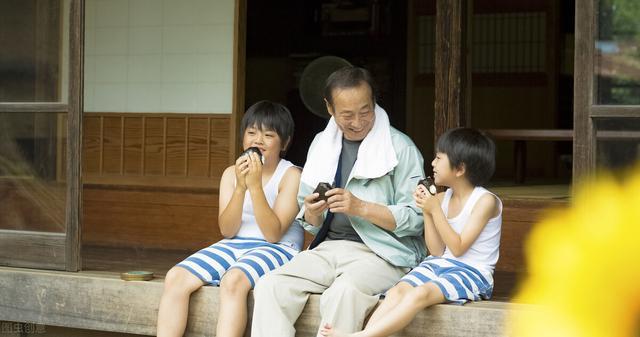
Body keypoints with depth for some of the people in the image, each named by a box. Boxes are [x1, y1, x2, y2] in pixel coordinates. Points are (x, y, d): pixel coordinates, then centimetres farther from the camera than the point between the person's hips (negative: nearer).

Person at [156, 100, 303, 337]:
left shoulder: (291, 176, -4)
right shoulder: (231, 174, 10)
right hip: (232, 246, 6)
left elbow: (273, 234, -13)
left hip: (276, 249, -6)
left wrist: (255, 186, -20)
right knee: (176, 277, -18)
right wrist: (240, 187, -15)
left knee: (233, 280, -36)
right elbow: (227, 230, -1)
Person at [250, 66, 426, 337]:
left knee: (344, 292, -37)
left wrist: (361, 208, -17)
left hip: (380, 253, -5)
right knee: (270, 287, -21)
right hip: (328, 248, 5)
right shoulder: (321, 144, 15)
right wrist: (312, 215, -5)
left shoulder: (400, 147, -2)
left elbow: (416, 219, -7)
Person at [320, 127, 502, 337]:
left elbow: (458, 248, -13)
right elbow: (437, 251, 9)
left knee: (419, 294, -32)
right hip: (439, 264, 7)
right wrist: (426, 211, -1)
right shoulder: (442, 198, 11)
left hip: (471, 272, -7)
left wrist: (434, 210, -14)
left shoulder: (485, 201, -8)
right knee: (397, 291, -22)